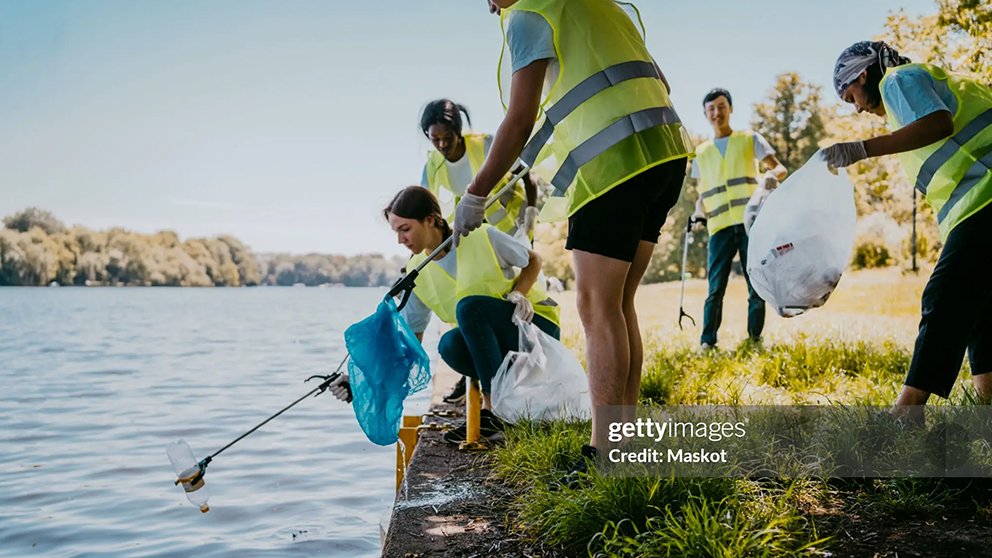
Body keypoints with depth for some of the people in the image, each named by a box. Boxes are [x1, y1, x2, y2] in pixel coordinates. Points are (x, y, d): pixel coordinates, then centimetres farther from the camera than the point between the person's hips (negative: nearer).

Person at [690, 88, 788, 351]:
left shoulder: (750, 139, 13)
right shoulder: (701, 152, 19)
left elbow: (780, 168, 5)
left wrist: (773, 175, -19)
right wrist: (698, 214, 0)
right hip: (720, 227, 1)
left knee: (757, 285, 0)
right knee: (715, 288, -6)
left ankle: (755, 339, 7)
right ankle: (707, 342, -6)